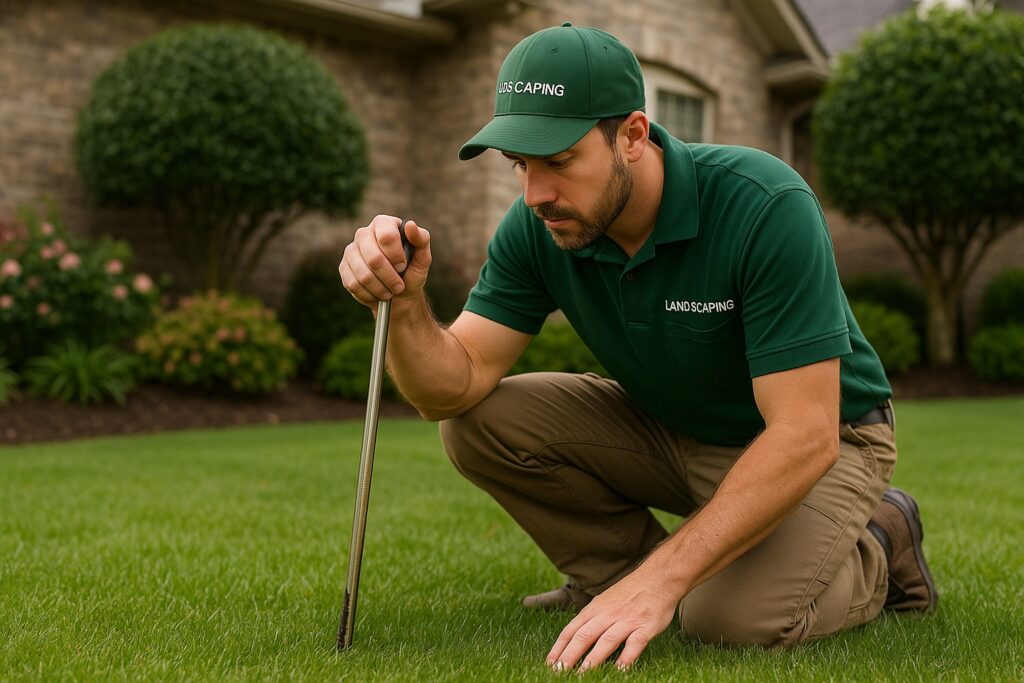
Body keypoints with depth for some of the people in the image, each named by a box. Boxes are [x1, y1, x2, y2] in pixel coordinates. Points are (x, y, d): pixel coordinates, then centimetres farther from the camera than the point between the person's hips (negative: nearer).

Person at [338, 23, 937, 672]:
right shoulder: (538, 228, -15)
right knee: (480, 423, -14)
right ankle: (625, 574, 6)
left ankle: (877, 548, 4)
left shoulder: (766, 205, -32)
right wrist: (407, 305, -40)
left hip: (818, 438, -4)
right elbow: (455, 387, -17)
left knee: (736, 616, -30)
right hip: (669, 428, 5)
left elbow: (804, 435, -34)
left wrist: (660, 579, -39)